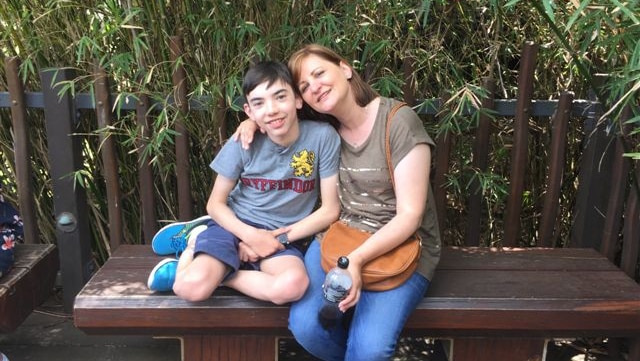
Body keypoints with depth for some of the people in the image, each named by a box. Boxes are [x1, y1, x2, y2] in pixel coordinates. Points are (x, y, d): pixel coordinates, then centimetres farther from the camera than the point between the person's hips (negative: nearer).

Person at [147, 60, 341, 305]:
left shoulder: (322, 136, -13)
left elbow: (330, 210, -8)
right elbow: (215, 204, 1)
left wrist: (279, 238, -12)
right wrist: (250, 235, -16)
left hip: (282, 236, 1)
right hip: (236, 225, 0)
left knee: (293, 286, -34)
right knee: (192, 287, -27)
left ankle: (217, 273, -9)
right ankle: (197, 241, 7)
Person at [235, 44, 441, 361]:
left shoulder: (399, 122, -14)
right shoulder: (321, 127, 2)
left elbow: (410, 215, -16)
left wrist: (357, 259, -27)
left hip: (401, 245, -4)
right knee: (305, 326, -21)